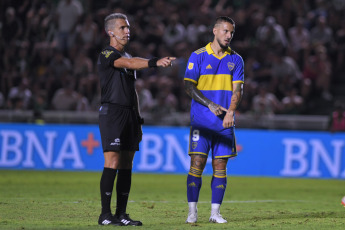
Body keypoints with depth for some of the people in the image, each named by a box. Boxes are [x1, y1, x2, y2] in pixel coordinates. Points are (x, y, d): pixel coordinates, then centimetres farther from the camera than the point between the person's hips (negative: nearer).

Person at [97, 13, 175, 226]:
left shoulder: (128, 57, 20)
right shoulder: (107, 55, -6)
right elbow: (129, 63, -27)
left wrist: (138, 121, 19)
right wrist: (155, 62, -40)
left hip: (129, 114, 8)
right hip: (112, 112, -8)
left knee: (126, 166, 5)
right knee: (113, 163, -13)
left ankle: (121, 214, 7)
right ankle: (105, 214, -13)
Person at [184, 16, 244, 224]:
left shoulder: (235, 59, 8)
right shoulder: (198, 56, 1)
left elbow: (238, 89, 2)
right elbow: (189, 86, -2)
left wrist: (230, 112, -15)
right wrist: (210, 105, -14)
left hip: (225, 123, 3)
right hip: (201, 121, -3)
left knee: (220, 166, 2)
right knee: (197, 164, -8)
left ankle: (215, 212, 7)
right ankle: (192, 212, -4)